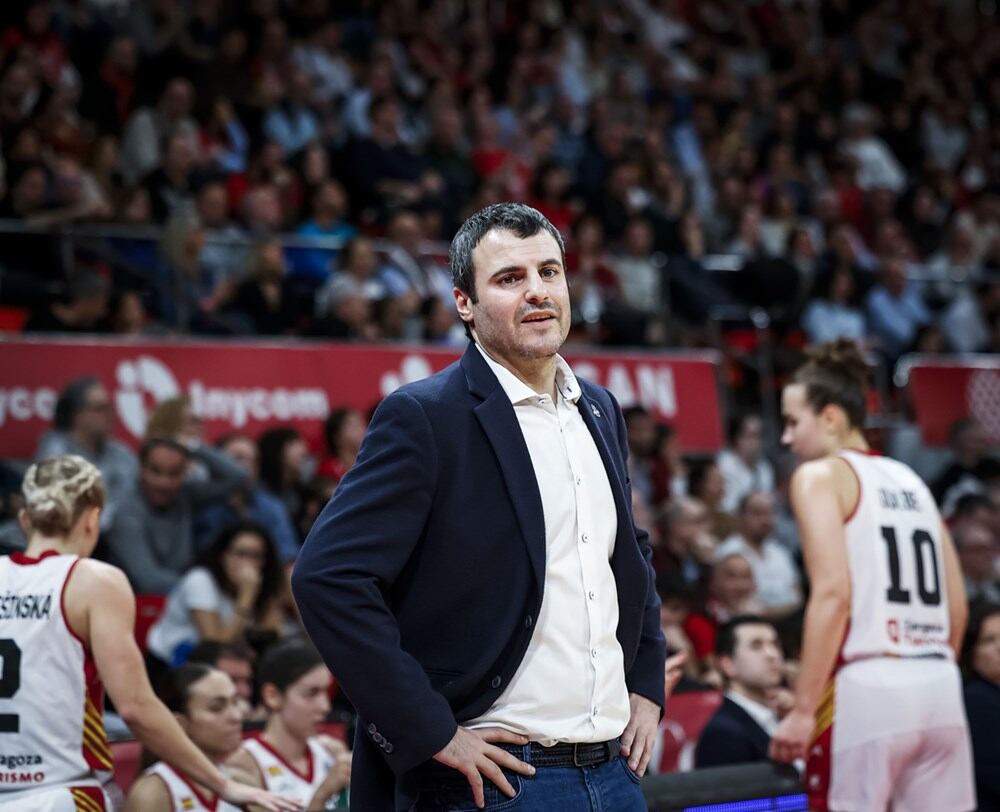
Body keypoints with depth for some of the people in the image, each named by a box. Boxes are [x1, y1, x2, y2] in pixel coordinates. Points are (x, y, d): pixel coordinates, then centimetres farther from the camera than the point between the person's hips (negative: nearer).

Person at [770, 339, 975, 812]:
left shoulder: (821, 475, 0)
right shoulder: (911, 481, 20)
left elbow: (833, 594, -13)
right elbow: (957, 608, 18)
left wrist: (802, 709, -13)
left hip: (866, 687, -6)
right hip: (939, 686, 7)